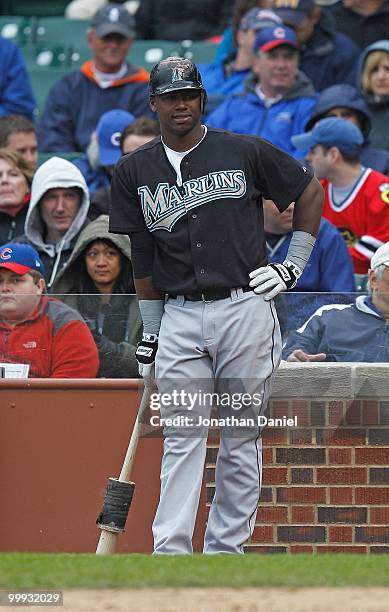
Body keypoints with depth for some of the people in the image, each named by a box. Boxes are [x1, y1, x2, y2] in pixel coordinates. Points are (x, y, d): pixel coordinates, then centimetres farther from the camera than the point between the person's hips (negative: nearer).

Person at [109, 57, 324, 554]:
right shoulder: (134, 172, 8)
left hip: (245, 311, -1)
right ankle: (170, 556, -9)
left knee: (242, 438, 3)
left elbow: (310, 191, 12)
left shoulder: (246, 153, 0)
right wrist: (150, 332, 10)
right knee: (182, 439, -4)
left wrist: (295, 264, 8)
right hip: (179, 317, 1)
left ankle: (226, 551, 10)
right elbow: (141, 257, 11)